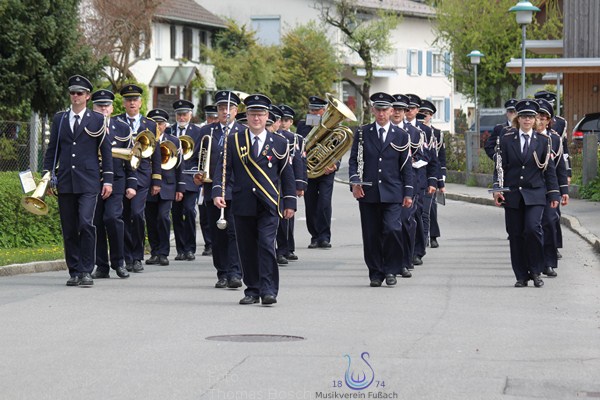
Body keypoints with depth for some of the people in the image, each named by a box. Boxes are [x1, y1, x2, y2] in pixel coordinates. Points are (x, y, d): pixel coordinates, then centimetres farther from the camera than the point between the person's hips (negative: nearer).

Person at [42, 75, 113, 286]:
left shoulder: (97, 120, 6)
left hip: (88, 182, -3)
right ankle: (74, 272, 11)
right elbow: (52, 149, 15)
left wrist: (108, 180, 0)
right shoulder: (59, 119, 12)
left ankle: (86, 271, -12)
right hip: (65, 182, 3)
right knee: (69, 230, 4)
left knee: (86, 224, -17)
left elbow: (106, 151, 5)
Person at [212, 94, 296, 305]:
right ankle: (252, 290, 14)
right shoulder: (234, 141, 7)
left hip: (269, 205, -2)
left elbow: (287, 174, 10)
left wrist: (290, 202, 5)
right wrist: (217, 192, -13)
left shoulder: (279, 143, 7)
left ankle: (268, 290, -12)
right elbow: (223, 168, 3)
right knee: (247, 249, 5)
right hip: (243, 206, 2)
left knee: (266, 245, -13)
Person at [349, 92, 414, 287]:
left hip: (392, 193, -1)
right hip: (368, 193, 1)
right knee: (371, 235, 2)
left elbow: (406, 166, 8)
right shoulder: (362, 133, 9)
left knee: (392, 229, -16)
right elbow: (354, 160, 6)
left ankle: (391, 270, -1)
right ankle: (376, 273, 12)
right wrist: (355, 182, -10)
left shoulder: (401, 135, 8)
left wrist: (408, 193, 2)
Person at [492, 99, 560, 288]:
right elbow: (500, 166, 4)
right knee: (515, 235, 2)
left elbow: (549, 169, 8)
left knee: (533, 228, -19)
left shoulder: (543, 141, 6)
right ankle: (521, 276, 11)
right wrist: (497, 189, -6)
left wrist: (553, 194, 4)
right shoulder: (507, 139, 5)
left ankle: (536, 271, -4)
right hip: (512, 195, 1)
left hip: (534, 194, -1)